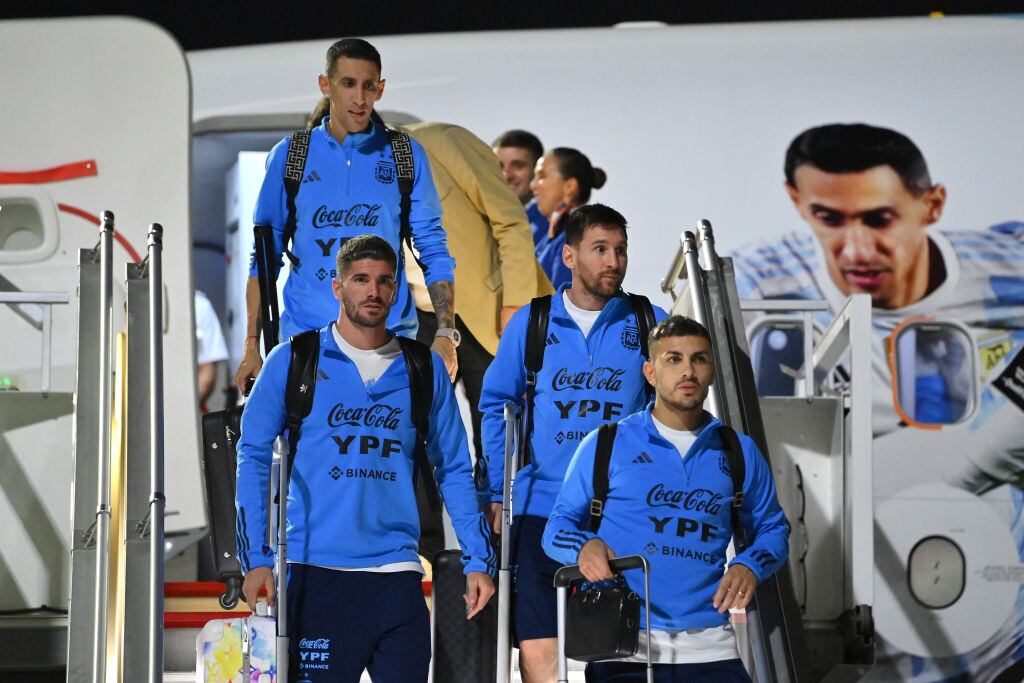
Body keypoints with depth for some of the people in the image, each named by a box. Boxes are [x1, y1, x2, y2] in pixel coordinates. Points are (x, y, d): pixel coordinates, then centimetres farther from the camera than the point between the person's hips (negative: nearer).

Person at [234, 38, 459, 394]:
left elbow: (433, 250, 7)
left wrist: (444, 334, -5)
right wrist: (252, 344, 3)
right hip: (306, 335, 0)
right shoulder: (289, 156, 6)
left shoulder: (407, 156, 5)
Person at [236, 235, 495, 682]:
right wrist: (256, 558, -4)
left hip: (397, 573, 2)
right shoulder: (293, 361, 3)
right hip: (314, 571, -2)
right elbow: (254, 458, 4)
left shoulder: (425, 370, 10)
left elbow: (454, 471, 14)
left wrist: (478, 561, 7)